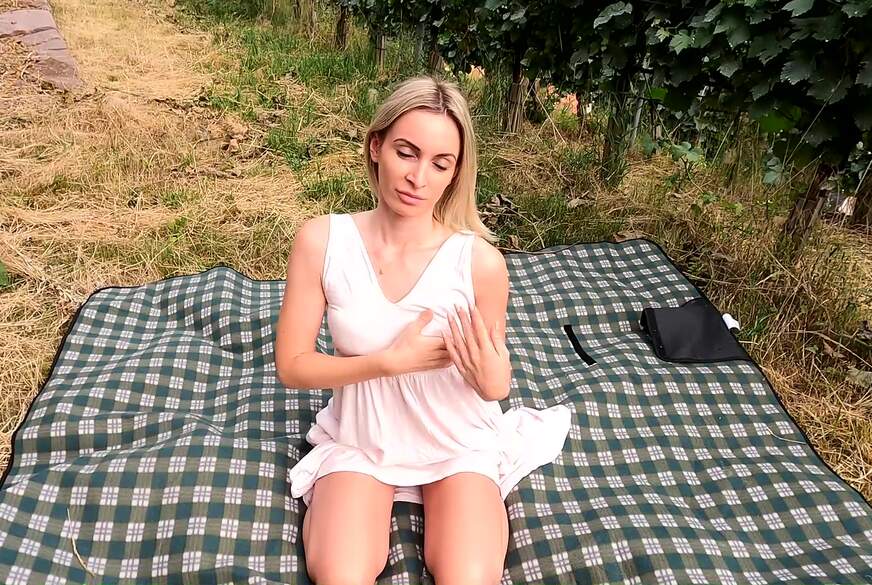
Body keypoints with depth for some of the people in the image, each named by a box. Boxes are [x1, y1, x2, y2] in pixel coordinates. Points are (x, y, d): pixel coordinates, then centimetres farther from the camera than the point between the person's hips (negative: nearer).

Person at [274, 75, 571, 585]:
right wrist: (390, 361, -24)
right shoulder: (322, 241, -18)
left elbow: (495, 385, -6)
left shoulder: (480, 261, -21)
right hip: (359, 439, 1)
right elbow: (292, 366, -11)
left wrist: (494, 383, -30)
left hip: (457, 443, 0)